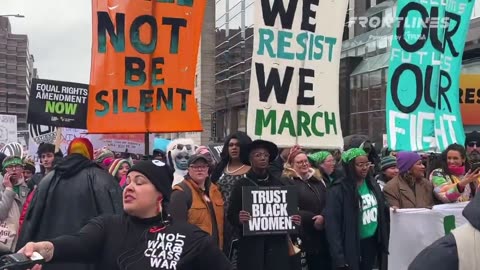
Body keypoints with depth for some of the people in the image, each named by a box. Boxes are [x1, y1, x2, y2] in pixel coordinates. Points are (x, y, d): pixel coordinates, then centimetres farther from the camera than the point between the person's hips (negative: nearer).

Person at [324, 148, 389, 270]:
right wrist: (339, 258, -20)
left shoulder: (372, 184, 6)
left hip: (373, 242, 6)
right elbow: (332, 226, -16)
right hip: (352, 246, -6)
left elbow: (382, 211, 16)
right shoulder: (338, 190, -14)